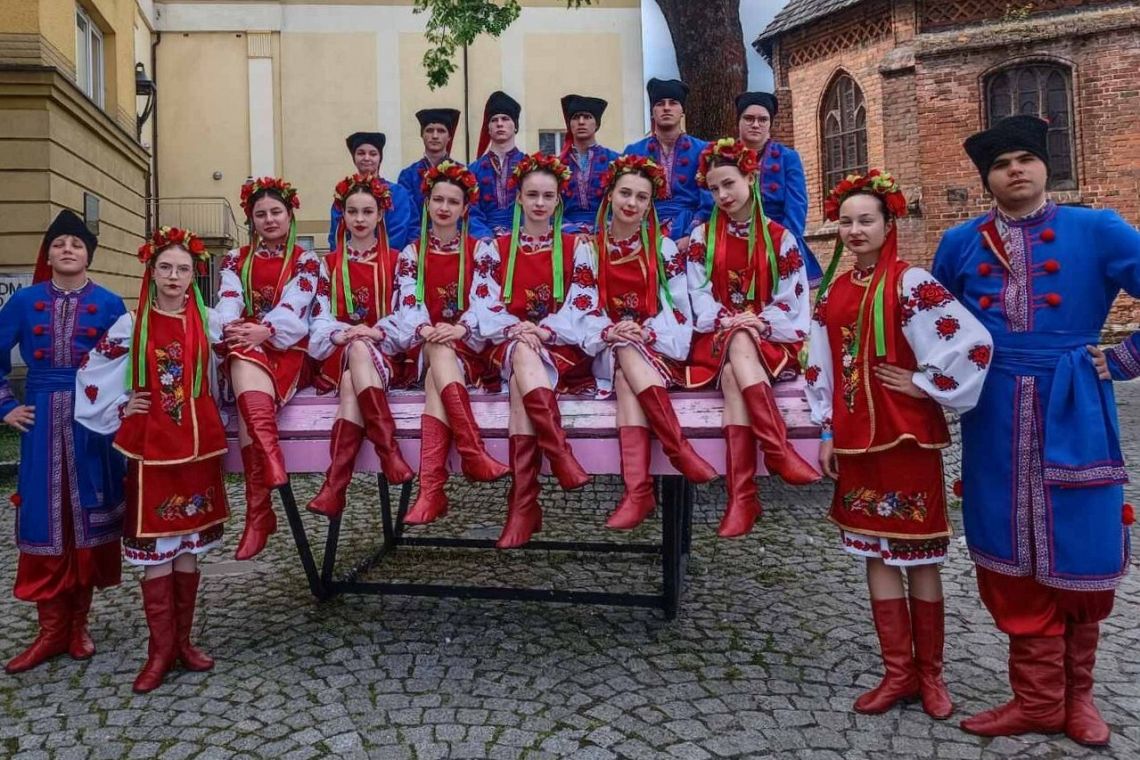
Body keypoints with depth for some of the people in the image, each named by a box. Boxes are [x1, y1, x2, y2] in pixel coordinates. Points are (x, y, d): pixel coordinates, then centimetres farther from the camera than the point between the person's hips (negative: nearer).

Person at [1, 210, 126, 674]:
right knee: (43, 521, 3)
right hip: (41, 423, 1)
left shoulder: (109, 304, 2)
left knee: (87, 520, 4)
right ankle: (52, 629, 14)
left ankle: (78, 622, 18)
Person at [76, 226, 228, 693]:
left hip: (199, 441, 2)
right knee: (155, 544, 0)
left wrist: (214, 419, 6)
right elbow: (90, 377, 8)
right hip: (151, 444, -1)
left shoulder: (209, 322, 5)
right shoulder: (131, 325, 2)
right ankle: (161, 650, 11)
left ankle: (182, 641, 21)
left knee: (189, 542, 8)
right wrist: (121, 411, 2)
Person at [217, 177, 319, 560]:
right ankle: (272, 465, -57)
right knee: (244, 360, -38)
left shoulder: (306, 261, 11)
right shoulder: (236, 260, 20)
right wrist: (231, 328, -22)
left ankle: (258, 510, -43)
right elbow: (228, 302, 2)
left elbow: (294, 309, -6)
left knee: (247, 400, -35)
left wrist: (264, 331, -26)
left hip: (287, 349, -2)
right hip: (246, 347, 2)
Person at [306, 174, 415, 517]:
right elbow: (319, 317, 6)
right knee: (356, 353, -37)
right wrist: (339, 334, -16)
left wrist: (376, 332, -18)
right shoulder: (330, 264, 16)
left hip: (385, 351, -1)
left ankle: (335, 484, -43)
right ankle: (389, 452, -45)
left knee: (352, 381, -36)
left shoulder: (395, 261, 11)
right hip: (338, 352, 1)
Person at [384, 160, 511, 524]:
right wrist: (425, 330, -26)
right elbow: (407, 303, -3)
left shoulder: (479, 249, 9)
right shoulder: (411, 253, 13)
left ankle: (431, 490, -45)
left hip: (469, 346, -1)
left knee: (437, 379, -34)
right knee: (439, 354, -36)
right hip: (425, 345, 1)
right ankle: (474, 454, -47)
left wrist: (459, 329, -25)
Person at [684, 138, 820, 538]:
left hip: (770, 338, -1)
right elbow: (699, 295, 2)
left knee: (734, 373, -36)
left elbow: (793, 299, 2)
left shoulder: (780, 237, 8)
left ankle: (741, 495, -46)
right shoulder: (702, 236, 11)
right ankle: (779, 449, -48)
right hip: (717, 337, 1)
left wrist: (759, 322, -15)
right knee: (736, 347, -38)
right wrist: (726, 321, -17)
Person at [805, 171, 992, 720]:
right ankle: (899, 671, 22)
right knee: (875, 552, 10)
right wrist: (826, 433, 7)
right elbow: (821, 368, 11)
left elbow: (976, 342, -18)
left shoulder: (910, 283, -9)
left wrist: (925, 384, -10)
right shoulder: (833, 292, 9)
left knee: (917, 553, 6)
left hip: (906, 436, -5)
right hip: (856, 438, 6)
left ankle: (930, 672, 23)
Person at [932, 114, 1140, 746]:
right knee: (1013, 561, 6)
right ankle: (1038, 698, 21)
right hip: (996, 422, 2)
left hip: (1073, 417, -1)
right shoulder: (959, 244, 7)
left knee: (1080, 555, 7)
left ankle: (1076, 694, 28)